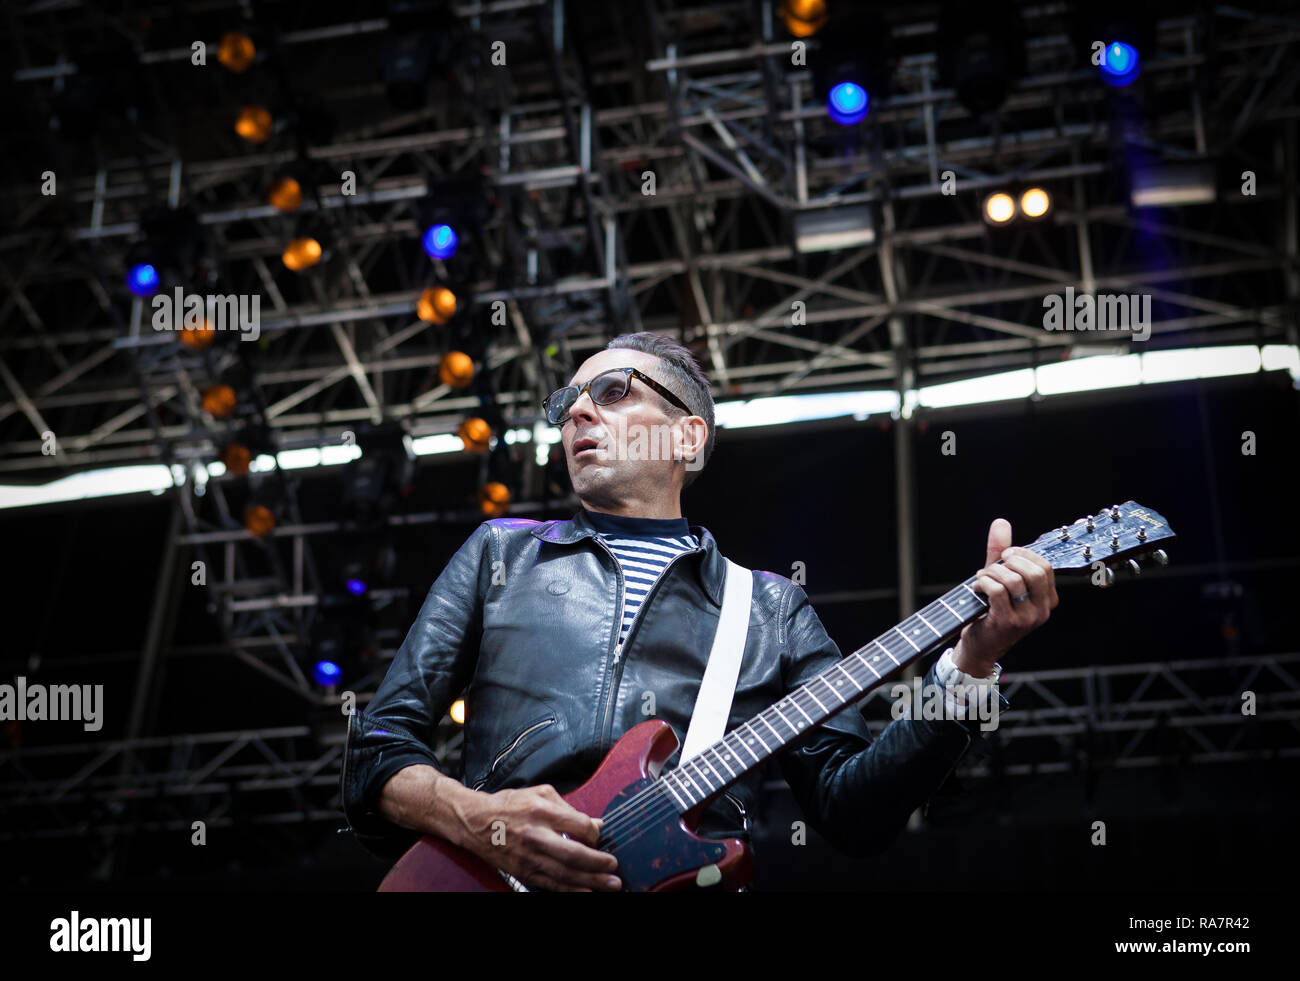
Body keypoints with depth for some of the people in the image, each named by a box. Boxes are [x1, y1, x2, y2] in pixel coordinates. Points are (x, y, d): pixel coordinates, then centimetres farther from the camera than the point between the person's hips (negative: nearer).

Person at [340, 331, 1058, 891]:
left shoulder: (771, 607, 22)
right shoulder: (502, 554, 21)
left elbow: (853, 809, 14)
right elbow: (376, 749, 16)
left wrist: (969, 667, 1)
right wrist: (476, 819, -5)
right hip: (506, 877, -1)